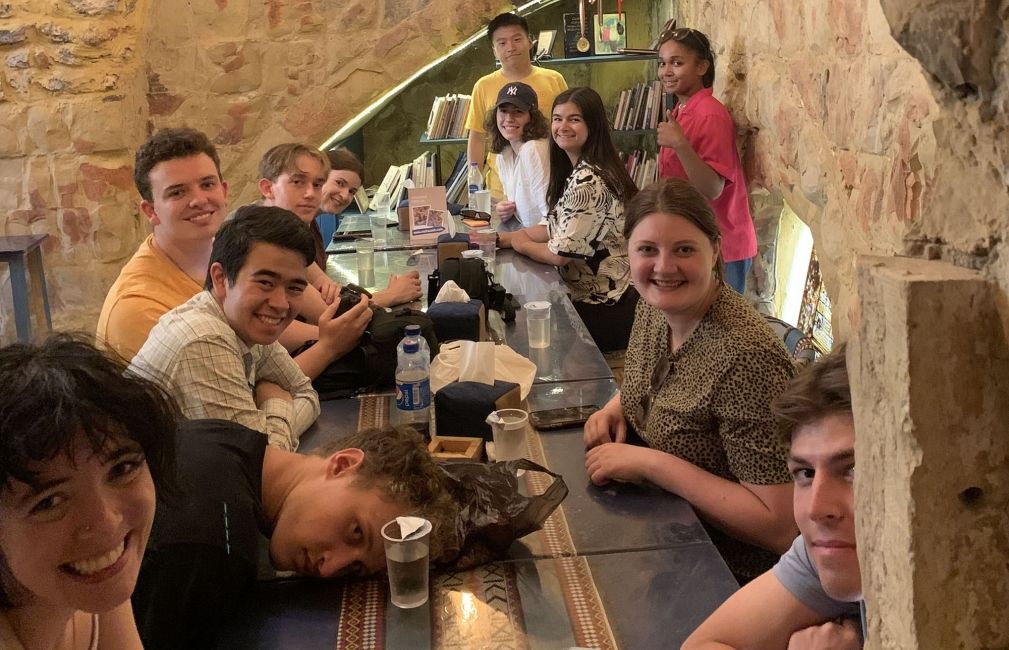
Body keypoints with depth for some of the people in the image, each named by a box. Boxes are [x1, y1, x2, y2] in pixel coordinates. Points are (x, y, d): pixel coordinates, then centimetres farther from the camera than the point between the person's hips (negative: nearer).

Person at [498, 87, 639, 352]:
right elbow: (558, 227, 13)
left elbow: (561, 253, -21)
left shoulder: (587, 181, -23)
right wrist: (503, 238, 3)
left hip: (603, 308, -9)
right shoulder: (577, 170, 9)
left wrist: (520, 243, -2)